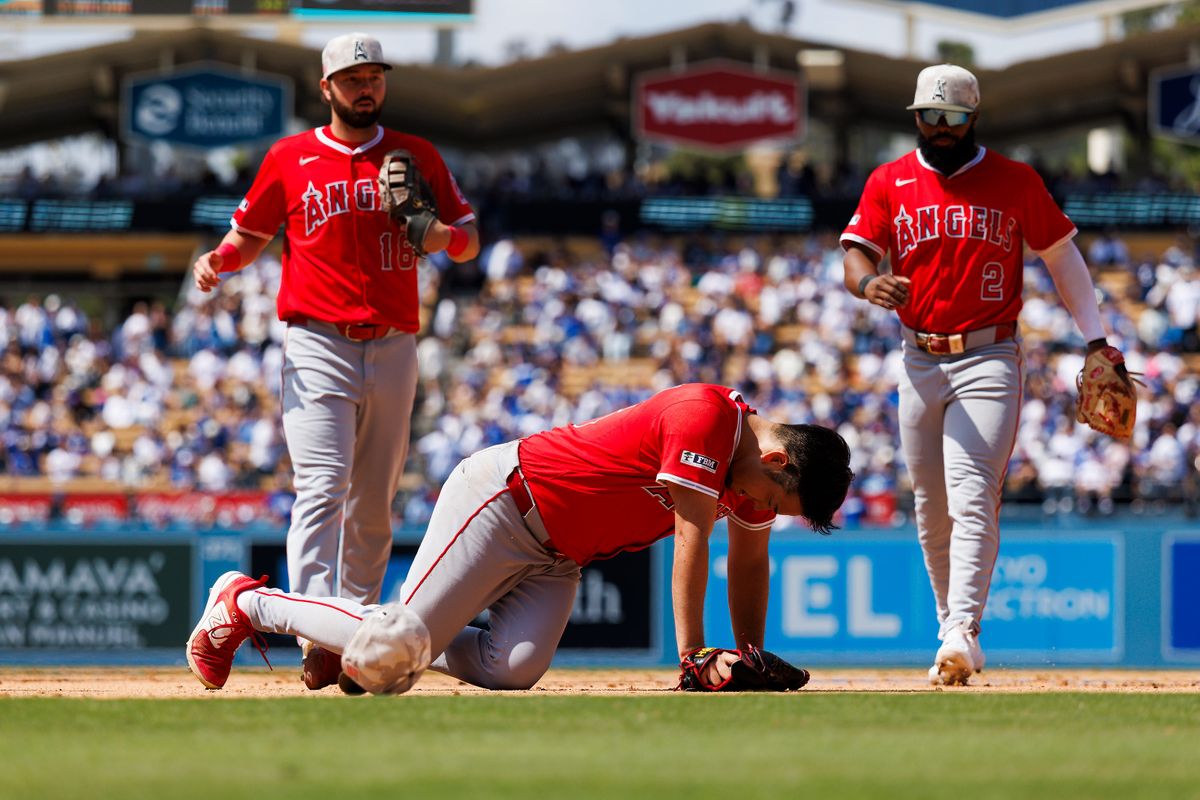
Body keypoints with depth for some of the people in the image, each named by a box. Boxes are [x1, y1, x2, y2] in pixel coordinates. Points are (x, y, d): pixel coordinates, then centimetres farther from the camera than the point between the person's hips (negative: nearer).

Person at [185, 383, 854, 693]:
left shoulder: (759, 461, 4)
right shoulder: (705, 416, -24)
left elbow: (750, 562, 14)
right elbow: (692, 538, -25)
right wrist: (692, 655, -23)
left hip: (555, 556, 9)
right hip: (505, 497, -9)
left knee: (514, 668, -13)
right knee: (404, 637, -16)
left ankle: (346, 641, 7)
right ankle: (247, 603, 5)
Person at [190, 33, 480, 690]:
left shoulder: (418, 157, 11)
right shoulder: (289, 159, 6)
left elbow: (469, 239, 13)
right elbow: (250, 235, 14)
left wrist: (445, 236, -10)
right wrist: (217, 260, -8)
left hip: (393, 350, 3)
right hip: (318, 347, -3)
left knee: (374, 503, 8)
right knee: (323, 489, -17)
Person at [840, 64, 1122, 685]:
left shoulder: (1015, 183, 3)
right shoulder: (889, 184, 7)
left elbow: (1061, 254, 9)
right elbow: (856, 258, -1)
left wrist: (1095, 338, 3)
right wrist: (869, 283, -26)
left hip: (989, 360, -3)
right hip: (919, 363, 3)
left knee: (972, 498, -18)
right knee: (931, 512, 7)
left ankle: (963, 632, -27)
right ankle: (954, 637, 17)